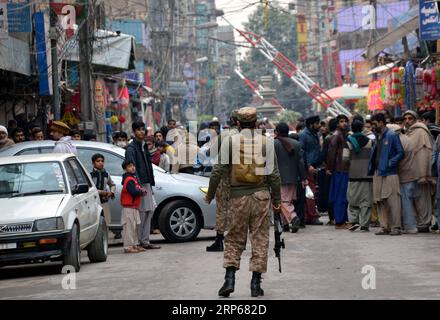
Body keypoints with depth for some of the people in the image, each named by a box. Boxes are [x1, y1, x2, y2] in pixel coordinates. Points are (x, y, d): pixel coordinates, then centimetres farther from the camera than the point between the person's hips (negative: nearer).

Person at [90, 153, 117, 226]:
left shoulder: (106, 175, 12)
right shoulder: (91, 175, -5)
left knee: (107, 223, 4)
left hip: (105, 202, 5)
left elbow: (113, 185, 27)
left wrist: (111, 192, 5)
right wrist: (100, 192, -18)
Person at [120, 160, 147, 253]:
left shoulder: (133, 178, 17)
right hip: (129, 207, -11)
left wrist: (141, 191, -1)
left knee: (134, 227, 16)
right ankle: (128, 247, -10)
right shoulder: (129, 180, -15)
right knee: (129, 227, -10)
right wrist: (142, 191, -9)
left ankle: (134, 245, 24)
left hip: (134, 207, 11)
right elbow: (133, 192, -25)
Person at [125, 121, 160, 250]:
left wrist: (150, 184, 17)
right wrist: (139, 186, -23)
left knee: (150, 210, 7)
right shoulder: (131, 148, -9)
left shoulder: (144, 146, 18)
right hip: (138, 185, -9)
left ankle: (145, 241, 12)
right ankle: (138, 242, -2)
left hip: (146, 184, 9)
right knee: (141, 213, -8)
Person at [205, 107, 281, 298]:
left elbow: (219, 171, -2)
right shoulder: (266, 142, 1)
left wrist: (210, 195, 9)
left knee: (234, 239, 10)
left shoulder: (230, 142, -1)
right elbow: (273, 174, 1)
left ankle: (230, 278, -1)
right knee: (260, 239, 6)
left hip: (238, 196, 0)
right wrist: (277, 199, 10)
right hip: (261, 195, 0)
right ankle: (256, 284, 5)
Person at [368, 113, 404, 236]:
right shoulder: (377, 138, 16)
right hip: (377, 174, 8)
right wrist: (371, 168, 11)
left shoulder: (392, 136, -6)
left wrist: (389, 163, -17)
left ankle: (396, 227, -4)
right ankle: (385, 227, 12)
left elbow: (401, 153, -10)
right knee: (380, 202, 7)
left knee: (393, 201, -7)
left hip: (389, 174, -8)